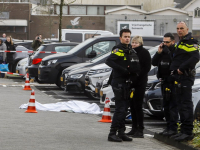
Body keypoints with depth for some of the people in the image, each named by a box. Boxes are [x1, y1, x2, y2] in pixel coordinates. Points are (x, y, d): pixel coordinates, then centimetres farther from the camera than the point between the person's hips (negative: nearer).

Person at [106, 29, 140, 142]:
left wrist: (133, 69, 2)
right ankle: (112, 134, -9)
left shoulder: (130, 50, 15)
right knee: (120, 109, -11)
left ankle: (121, 133, 17)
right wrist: (123, 70, -26)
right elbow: (109, 61, -24)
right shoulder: (118, 49, -10)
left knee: (124, 108, 11)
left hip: (126, 82, 8)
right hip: (118, 82, -8)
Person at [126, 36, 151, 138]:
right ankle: (134, 128, 15)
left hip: (140, 83, -7)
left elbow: (146, 68, -11)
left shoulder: (144, 53, -4)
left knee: (137, 106, -7)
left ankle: (140, 130, -4)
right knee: (132, 106, 8)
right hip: (131, 82, 7)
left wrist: (136, 78, -17)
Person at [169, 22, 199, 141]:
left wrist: (182, 68, -19)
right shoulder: (181, 43, 22)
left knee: (186, 104, -11)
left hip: (185, 77, -10)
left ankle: (188, 132, -12)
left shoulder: (190, 42, -10)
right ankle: (184, 131, 18)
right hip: (179, 78, 10)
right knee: (182, 105, 12)